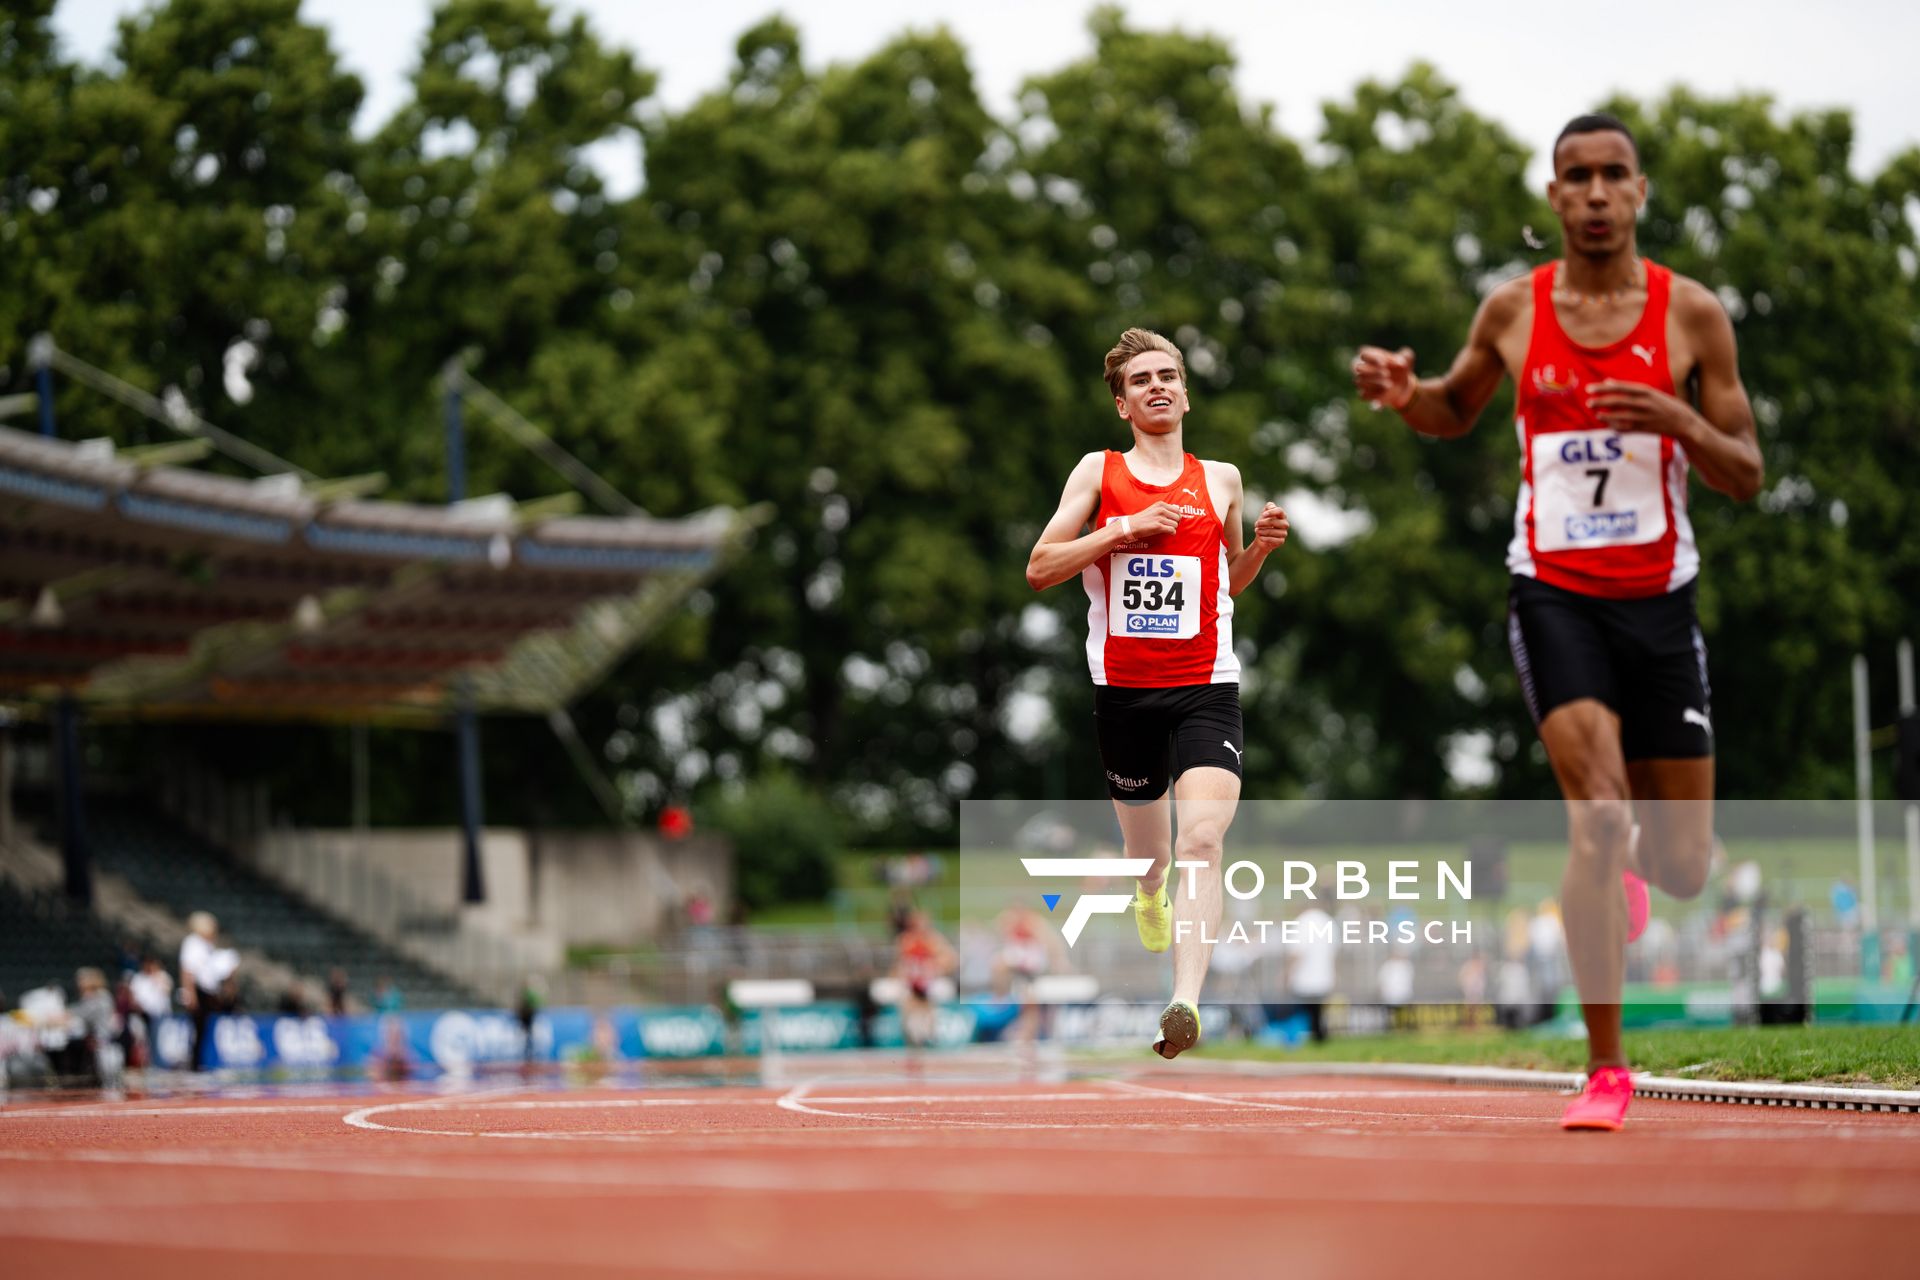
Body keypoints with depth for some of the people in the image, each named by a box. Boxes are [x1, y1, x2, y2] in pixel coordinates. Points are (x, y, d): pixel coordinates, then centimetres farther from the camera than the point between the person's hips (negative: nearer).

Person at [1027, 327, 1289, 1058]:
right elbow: (1039, 569, -1)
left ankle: (1186, 1000, -32)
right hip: (1123, 690, 1)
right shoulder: (1099, 473, 5)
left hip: (1205, 689, 0)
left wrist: (1262, 547, 3)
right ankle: (1150, 895, 55)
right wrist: (1123, 530, -12)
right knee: (1148, 849, 17)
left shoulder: (1220, 480, 11)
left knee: (1201, 842, -22)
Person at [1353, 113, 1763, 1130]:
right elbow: (1457, 410, 21)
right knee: (1597, 816, -20)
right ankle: (1605, 1070, -12)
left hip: (1659, 598, 1)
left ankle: (1625, 864, 47)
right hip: (1554, 591, -1)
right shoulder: (1513, 311, 2)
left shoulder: (1689, 313, -1)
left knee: (1684, 865, 7)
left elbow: (1745, 476, 0)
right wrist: (1405, 394, -2)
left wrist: (1677, 421, -20)